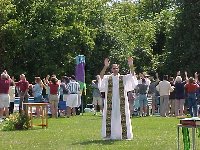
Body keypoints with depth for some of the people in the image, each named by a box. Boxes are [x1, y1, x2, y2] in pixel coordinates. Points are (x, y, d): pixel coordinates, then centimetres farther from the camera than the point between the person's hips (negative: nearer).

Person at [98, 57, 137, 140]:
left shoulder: (123, 78, 7)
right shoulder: (107, 78, 5)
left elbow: (132, 75, -6)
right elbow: (101, 76, -14)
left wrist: (131, 66, -24)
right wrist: (105, 66, -29)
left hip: (121, 102, 1)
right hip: (110, 102, -1)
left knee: (122, 117, 0)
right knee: (109, 118, -2)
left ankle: (124, 135, 5)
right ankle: (109, 135, 4)